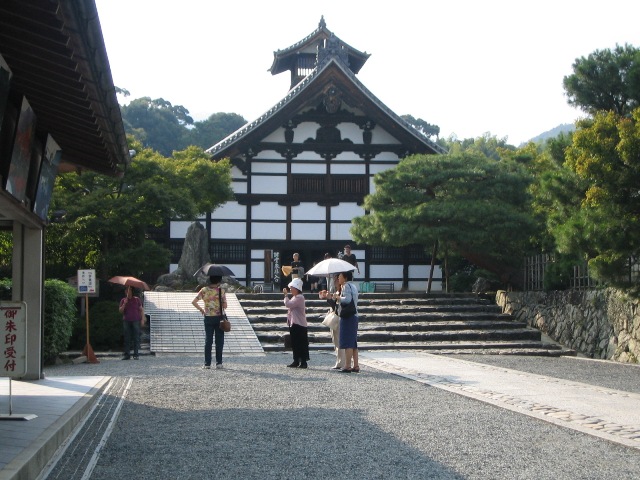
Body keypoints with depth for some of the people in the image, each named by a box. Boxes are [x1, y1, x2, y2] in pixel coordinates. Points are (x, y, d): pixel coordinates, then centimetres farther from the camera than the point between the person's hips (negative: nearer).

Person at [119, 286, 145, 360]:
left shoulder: (137, 299, 5)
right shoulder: (123, 300, 10)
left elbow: (141, 310, 5)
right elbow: (120, 311, 5)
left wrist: (142, 319, -2)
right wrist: (124, 304, -9)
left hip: (136, 320, -2)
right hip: (126, 321, 2)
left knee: (136, 338, -4)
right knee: (127, 339, 2)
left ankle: (136, 355, -2)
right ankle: (127, 354, 5)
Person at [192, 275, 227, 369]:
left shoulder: (204, 290, -3)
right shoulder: (221, 291, -8)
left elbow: (194, 302, -5)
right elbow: (225, 305, -11)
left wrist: (201, 309, 6)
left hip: (208, 318, 1)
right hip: (219, 317, -1)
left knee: (208, 341, 6)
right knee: (219, 341, 6)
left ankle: (207, 363, 3)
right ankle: (219, 363, 6)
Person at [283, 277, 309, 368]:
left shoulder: (299, 297, -15)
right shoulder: (294, 297, 17)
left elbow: (288, 304, -23)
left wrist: (286, 295, -13)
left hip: (299, 324, -10)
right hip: (293, 324, 10)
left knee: (301, 344, -6)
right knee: (294, 344, 12)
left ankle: (303, 362, -3)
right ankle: (296, 361, 18)